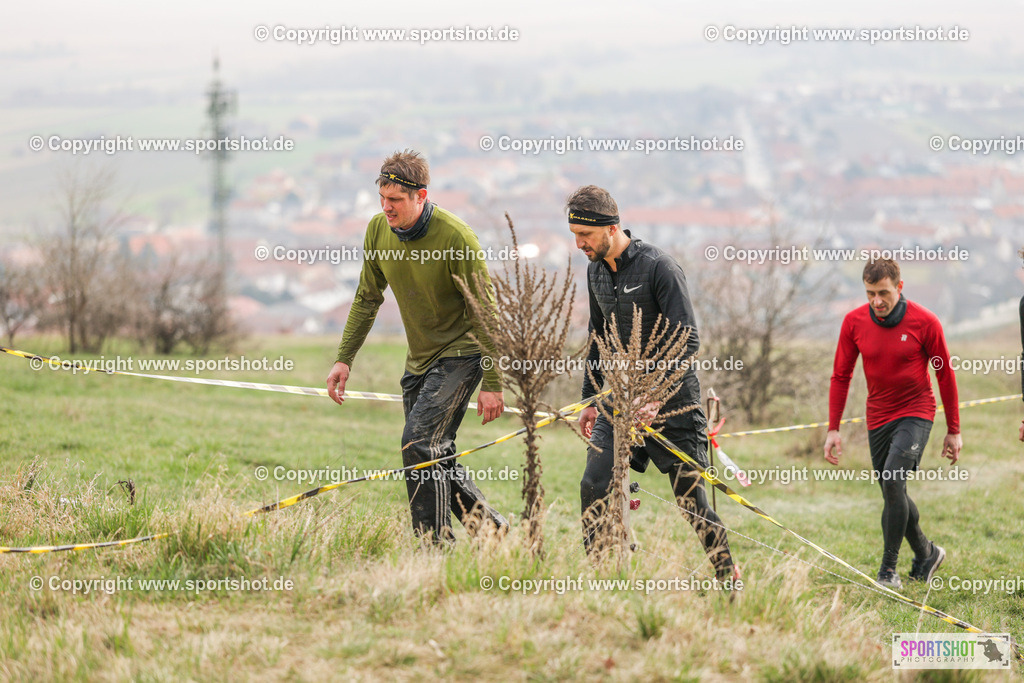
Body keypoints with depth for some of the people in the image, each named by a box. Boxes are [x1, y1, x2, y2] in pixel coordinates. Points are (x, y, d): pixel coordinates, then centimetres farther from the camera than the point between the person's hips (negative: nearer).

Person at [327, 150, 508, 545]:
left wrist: (492, 383, -19)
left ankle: (436, 545, -15)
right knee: (436, 455, 9)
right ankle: (490, 526, 25)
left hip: (460, 354, -7)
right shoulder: (378, 230, -3)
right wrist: (344, 358, 6)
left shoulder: (455, 238, -23)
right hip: (419, 360, 7)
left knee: (420, 443, -20)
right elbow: (367, 299, 12)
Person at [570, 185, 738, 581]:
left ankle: (727, 575, 14)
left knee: (691, 496, -2)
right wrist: (591, 399, 19)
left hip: (670, 399, -6)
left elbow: (687, 341, -19)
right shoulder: (596, 270, 8)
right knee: (594, 489, -6)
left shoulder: (659, 267, -16)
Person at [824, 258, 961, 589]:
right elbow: (841, 376, 4)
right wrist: (833, 430, 0)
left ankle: (889, 570, -15)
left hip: (916, 413, -4)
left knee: (893, 482, -22)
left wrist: (954, 431, 1)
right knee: (892, 493, 10)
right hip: (878, 417, 4)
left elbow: (945, 375, -2)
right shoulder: (854, 322, -5)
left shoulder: (925, 322, -13)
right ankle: (926, 553, 33)